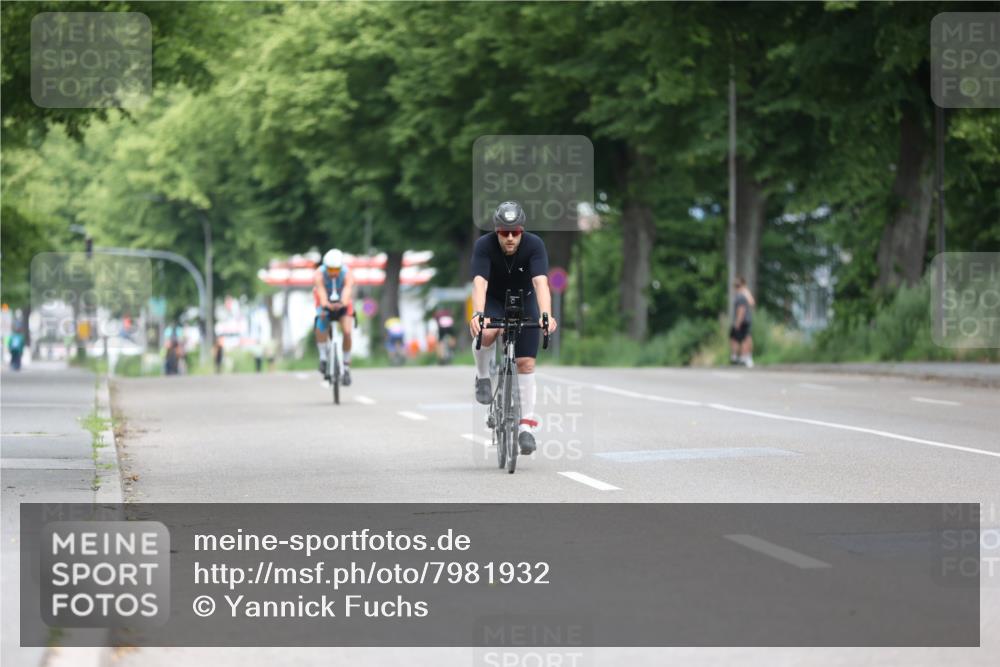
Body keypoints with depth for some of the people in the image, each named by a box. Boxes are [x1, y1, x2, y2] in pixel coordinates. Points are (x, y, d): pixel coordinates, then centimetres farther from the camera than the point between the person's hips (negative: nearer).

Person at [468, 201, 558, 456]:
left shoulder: (534, 245, -27)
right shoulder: (484, 245, -28)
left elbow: (541, 282, -39)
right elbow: (480, 283, -40)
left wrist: (546, 316, -56)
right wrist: (477, 315, -58)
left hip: (524, 302, 1)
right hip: (493, 300, -1)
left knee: (526, 363, -6)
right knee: (486, 333, -35)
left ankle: (526, 425, 4)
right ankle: (483, 377, -6)